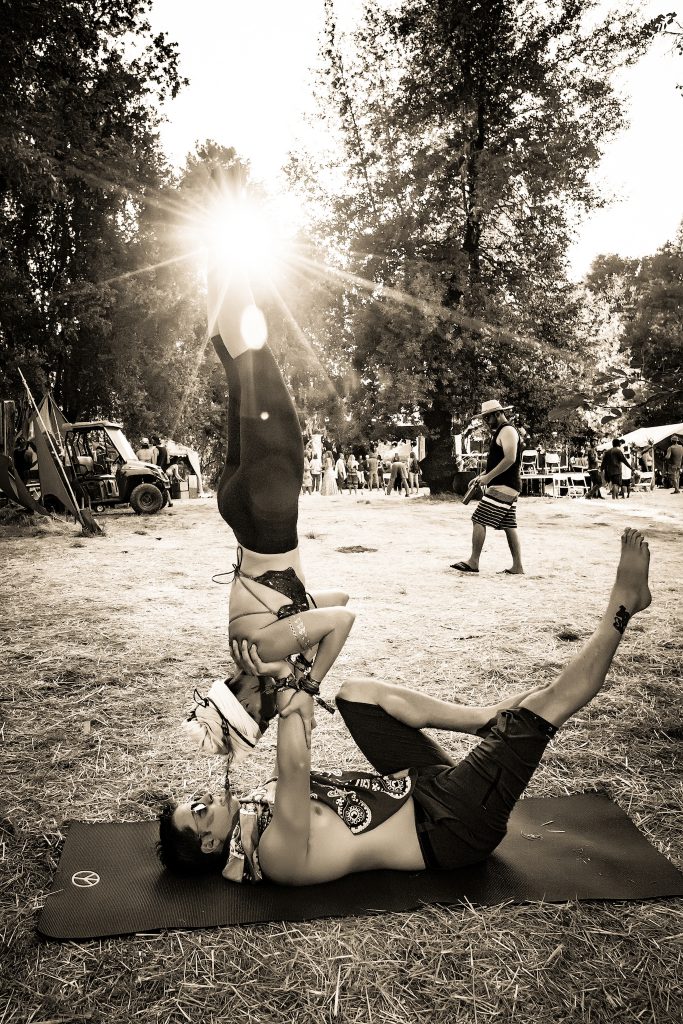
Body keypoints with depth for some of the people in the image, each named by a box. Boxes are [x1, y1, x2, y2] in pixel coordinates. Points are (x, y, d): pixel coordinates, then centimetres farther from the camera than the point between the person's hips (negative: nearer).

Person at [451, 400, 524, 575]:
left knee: (479, 520, -10)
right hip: (508, 487, 11)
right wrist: (482, 475, 14)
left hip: (504, 486, -11)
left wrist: (488, 477, -21)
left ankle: (473, 562, -6)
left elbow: (510, 459, -24)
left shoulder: (507, 431, -12)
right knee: (509, 526, 9)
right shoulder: (500, 432, 21)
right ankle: (517, 567, 10)